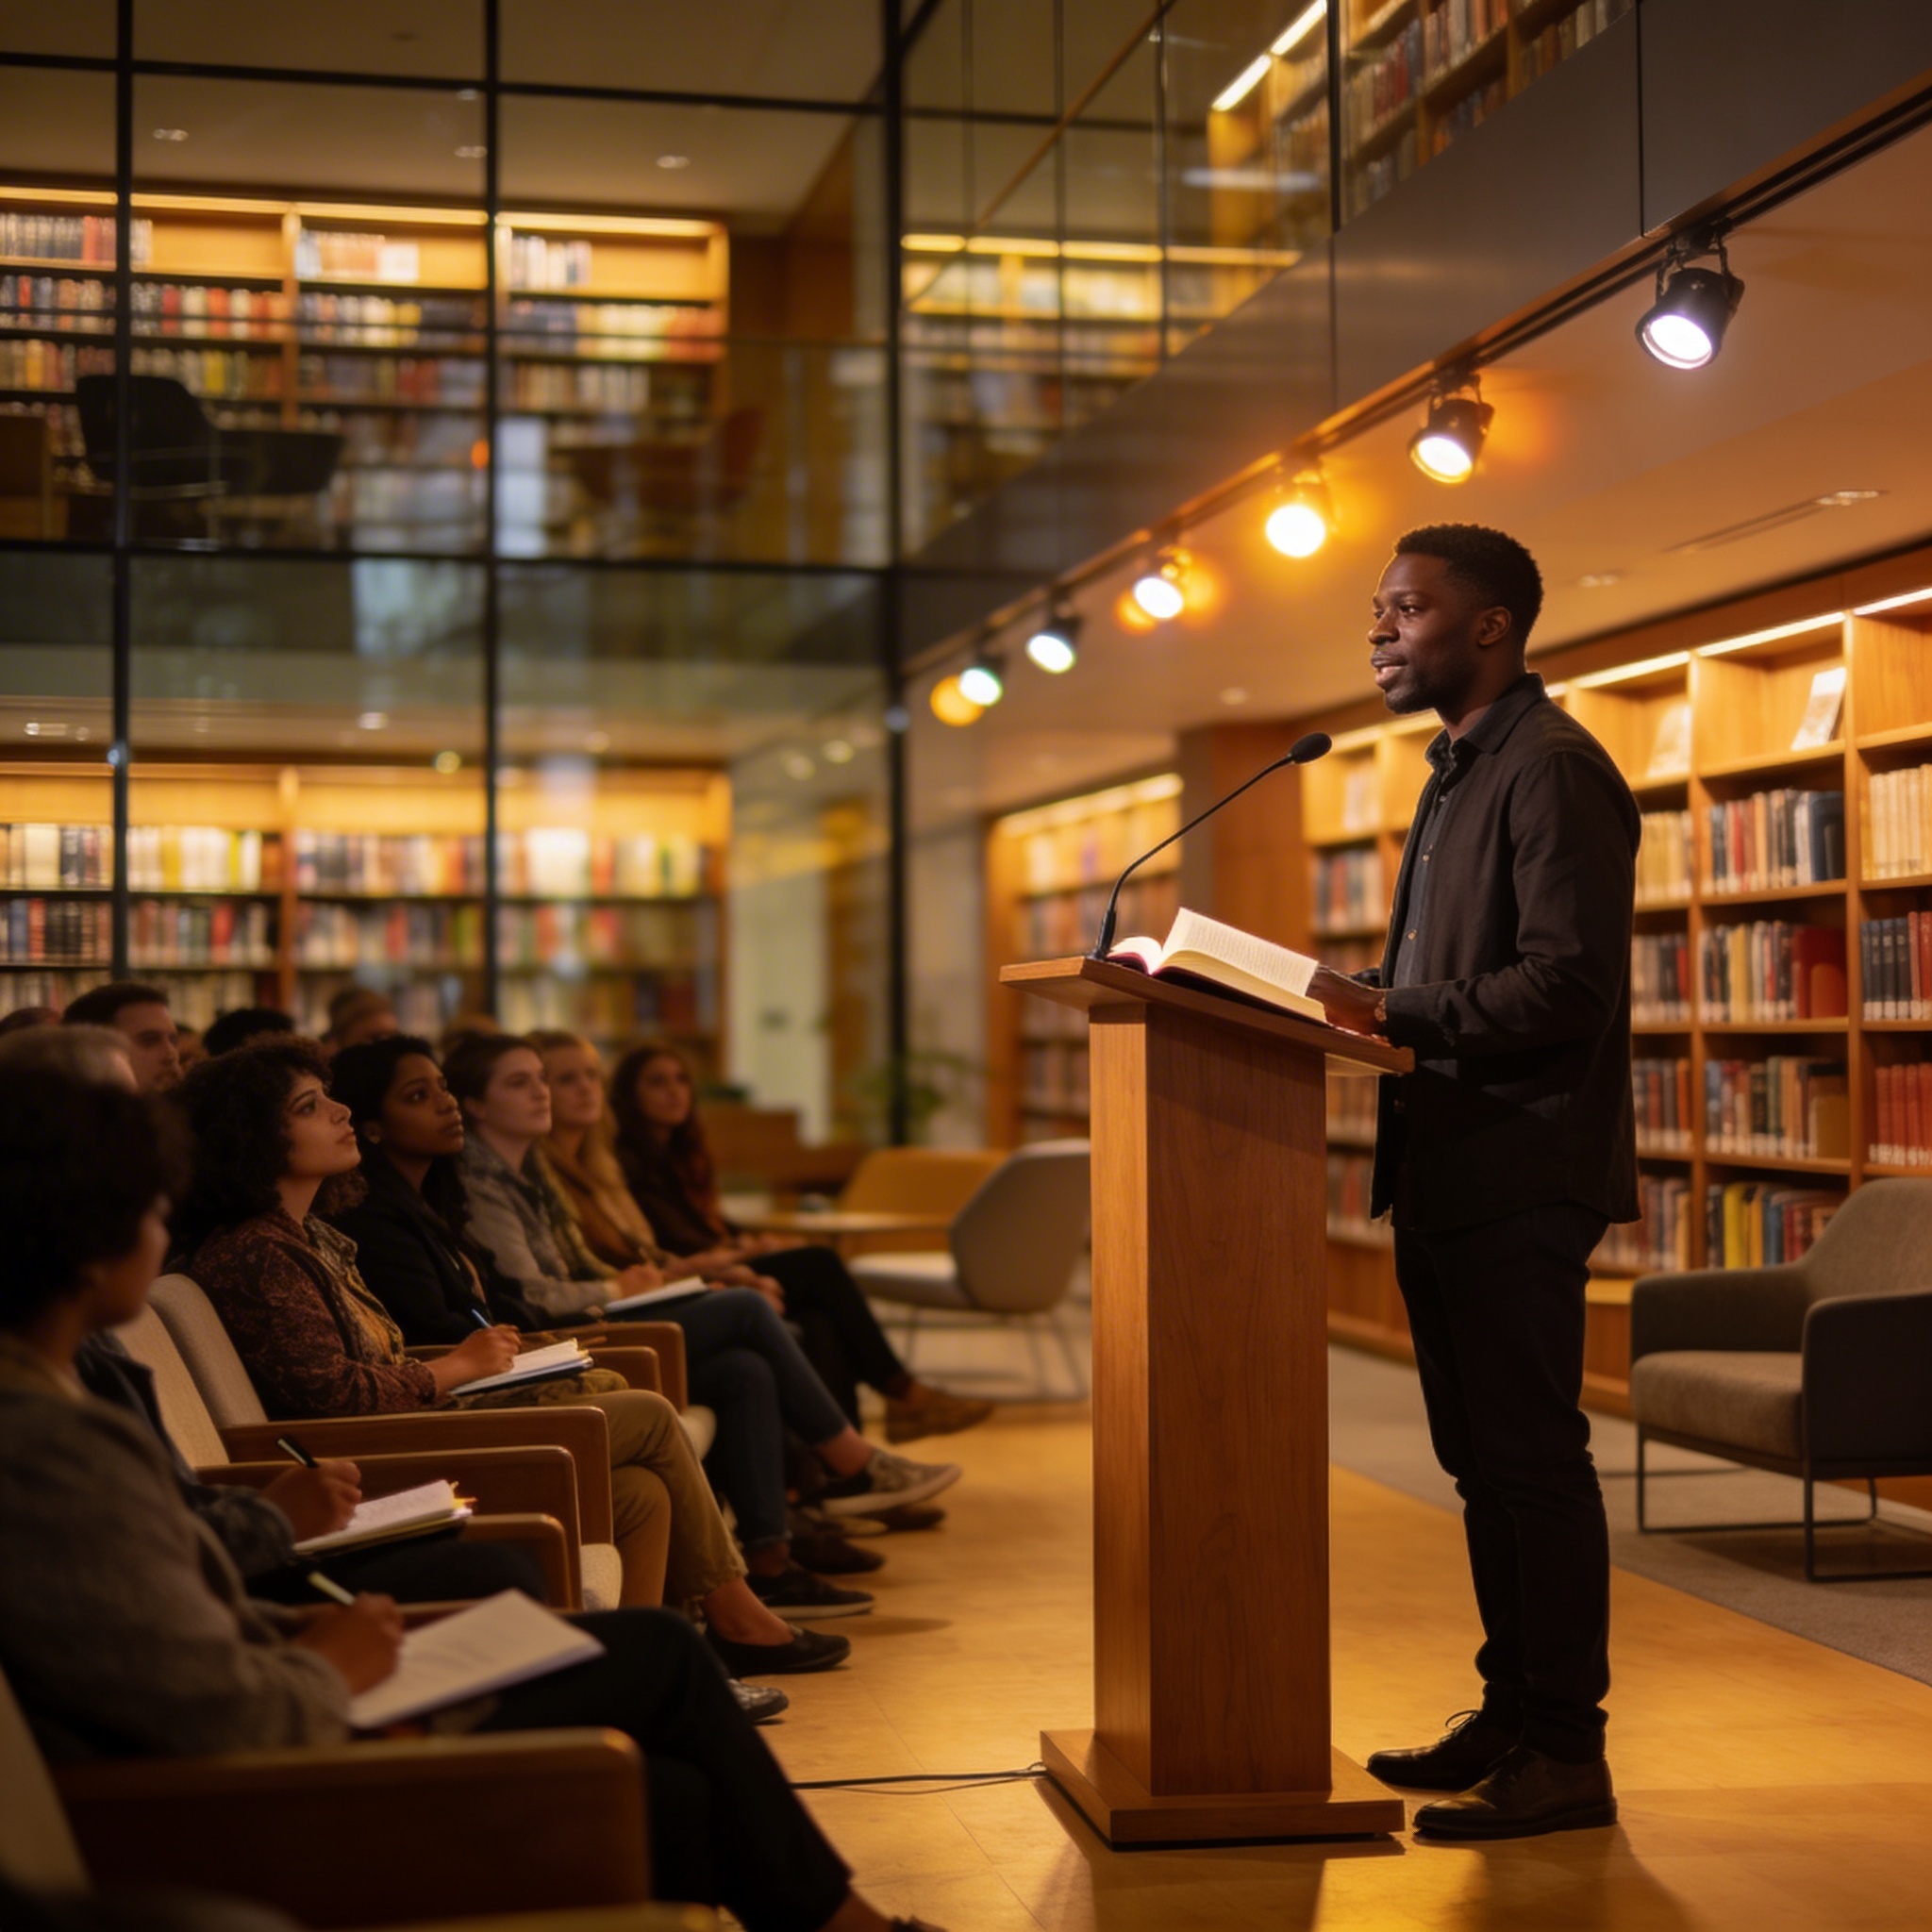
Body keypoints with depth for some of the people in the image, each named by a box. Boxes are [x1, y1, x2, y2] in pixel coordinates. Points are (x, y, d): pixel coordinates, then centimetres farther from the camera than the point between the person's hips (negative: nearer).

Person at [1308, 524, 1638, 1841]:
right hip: (1449, 1174, 10)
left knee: (1533, 1458, -5)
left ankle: (1565, 1757, 3)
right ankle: (1511, 1717, 24)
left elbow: (1569, 981, -21)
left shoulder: (1552, 768, -12)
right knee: (1484, 1458, 14)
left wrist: (1397, 1016, -23)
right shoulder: (1460, 772, 20)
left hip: (1522, 1177, -10)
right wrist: (1368, 1004, 7)